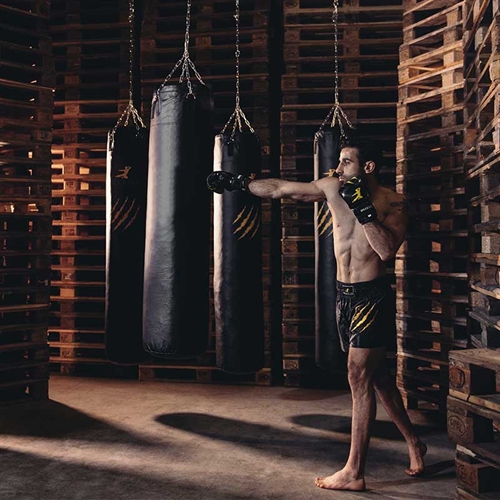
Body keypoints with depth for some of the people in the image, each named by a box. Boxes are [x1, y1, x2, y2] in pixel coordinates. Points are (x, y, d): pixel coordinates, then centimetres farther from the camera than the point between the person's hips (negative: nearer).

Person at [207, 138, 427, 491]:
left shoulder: (392, 202, -9)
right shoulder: (333, 188, 3)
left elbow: (388, 250, -22)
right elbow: (279, 189, 7)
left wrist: (363, 208, -25)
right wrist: (239, 183, 7)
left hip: (373, 296, -6)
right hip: (345, 294, 6)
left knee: (359, 378, -4)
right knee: (376, 375, 16)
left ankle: (354, 473, 7)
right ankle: (414, 443, 35)